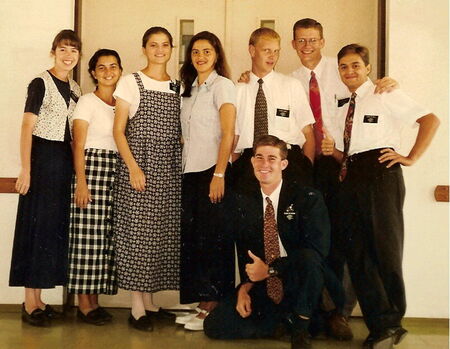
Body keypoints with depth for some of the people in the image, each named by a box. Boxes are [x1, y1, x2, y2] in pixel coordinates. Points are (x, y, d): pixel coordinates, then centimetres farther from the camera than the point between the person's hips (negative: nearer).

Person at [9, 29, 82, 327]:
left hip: (64, 159, 7)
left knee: (56, 225, 9)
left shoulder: (75, 89, 13)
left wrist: (75, 166, 11)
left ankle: (38, 299, 19)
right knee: (36, 224, -3)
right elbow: (27, 128, -11)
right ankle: (30, 304, 5)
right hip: (42, 156, -7)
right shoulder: (41, 84, -7)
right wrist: (26, 169, -17)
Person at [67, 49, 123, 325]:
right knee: (88, 234, -6)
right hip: (92, 165, -5)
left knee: (106, 235, 5)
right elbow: (78, 144, -5)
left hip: (118, 171, 5)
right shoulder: (88, 102, 1)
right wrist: (81, 181, -14)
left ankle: (94, 300, 13)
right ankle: (84, 304, 3)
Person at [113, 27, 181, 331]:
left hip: (170, 169, 4)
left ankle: (150, 303, 16)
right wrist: (133, 167, -13)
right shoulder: (131, 82, 2)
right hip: (139, 163, -4)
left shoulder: (178, 87, 14)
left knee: (165, 233, 4)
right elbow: (118, 130, -2)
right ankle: (137, 309, 3)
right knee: (137, 232, -5)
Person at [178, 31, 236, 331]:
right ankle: (202, 307, 15)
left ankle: (213, 309, 5)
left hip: (212, 171, -7)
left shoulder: (222, 85, -4)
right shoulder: (190, 89, 17)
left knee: (213, 237, -3)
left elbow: (228, 134, -12)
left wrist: (219, 175, -19)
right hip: (190, 171, 7)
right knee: (192, 236, 7)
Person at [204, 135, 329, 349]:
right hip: (260, 288, 4)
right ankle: (283, 319, 8)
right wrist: (245, 287, -7)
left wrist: (270, 269, -19)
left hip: (297, 285, -3)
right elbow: (243, 251, 10)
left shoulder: (308, 198, -10)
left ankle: (300, 327, -10)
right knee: (214, 326, -11)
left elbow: (317, 250, -19)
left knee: (308, 257, -36)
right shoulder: (242, 202, 4)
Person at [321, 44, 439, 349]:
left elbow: (431, 120, -4)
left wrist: (411, 158, -8)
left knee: (385, 246, -6)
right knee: (356, 252, 3)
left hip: (381, 172, -6)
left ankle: (391, 323, 10)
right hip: (351, 177, 7)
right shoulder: (343, 107, 22)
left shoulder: (386, 96, 3)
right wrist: (332, 150, 1)